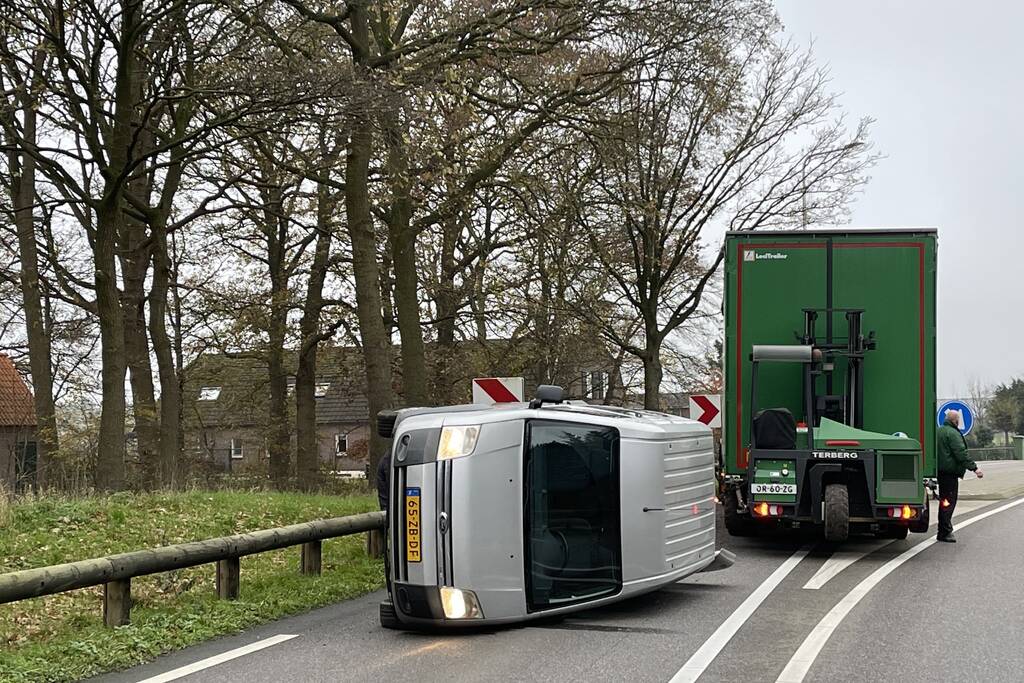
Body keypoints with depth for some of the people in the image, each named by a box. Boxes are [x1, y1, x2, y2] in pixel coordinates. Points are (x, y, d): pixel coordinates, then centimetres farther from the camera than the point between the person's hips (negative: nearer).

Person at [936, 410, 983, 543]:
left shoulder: (939, 431, 16)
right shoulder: (953, 433, -14)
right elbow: (961, 454, -20)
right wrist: (974, 468, -18)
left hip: (940, 471, 10)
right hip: (950, 472, -10)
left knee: (944, 501, 17)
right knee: (949, 502, -7)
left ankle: (944, 531, 24)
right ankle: (945, 532, -8)